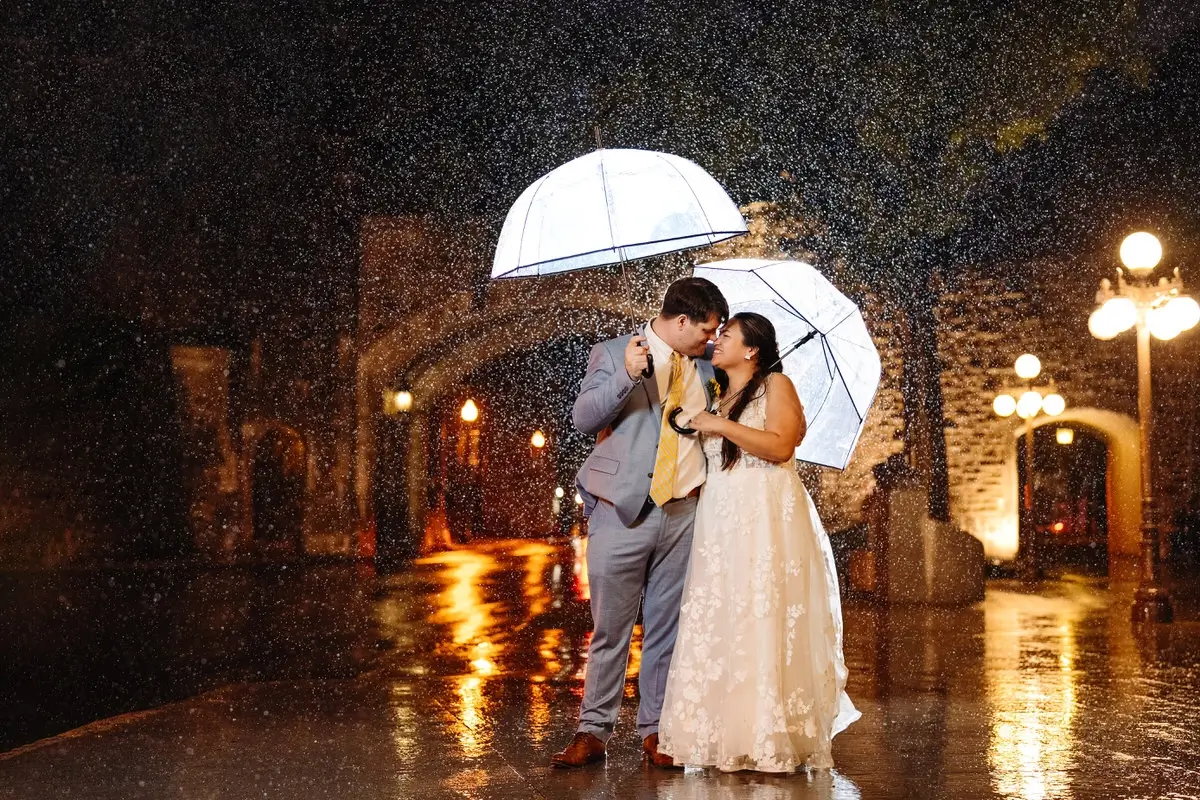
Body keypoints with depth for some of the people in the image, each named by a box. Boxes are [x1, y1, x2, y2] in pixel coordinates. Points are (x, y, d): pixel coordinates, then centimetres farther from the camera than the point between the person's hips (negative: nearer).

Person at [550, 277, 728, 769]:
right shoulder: (614, 354, 0)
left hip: (683, 513, 4)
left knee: (666, 628, 7)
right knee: (610, 629, 1)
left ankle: (655, 731, 15)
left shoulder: (705, 364, 14)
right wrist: (626, 376, -25)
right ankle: (593, 732, 10)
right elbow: (584, 418, -12)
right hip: (623, 512, -4)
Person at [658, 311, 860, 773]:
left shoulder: (775, 384, 2)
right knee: (717, 625, 1)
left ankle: (771, 738, -3)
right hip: (720, 522, 7)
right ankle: (727, 734, 4)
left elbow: (781, 446, -13)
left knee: (765, 622, -8)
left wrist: (722, 426, -11)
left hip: (766, 519, -7)